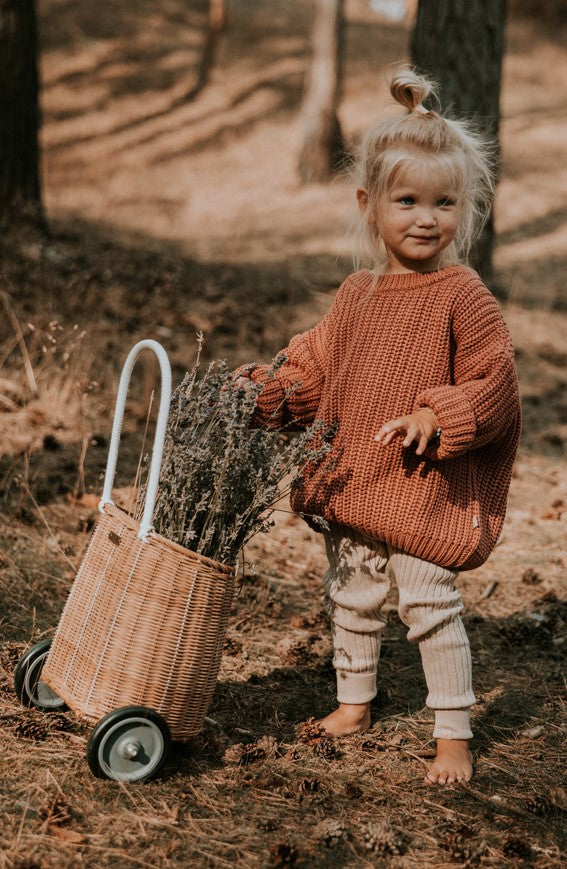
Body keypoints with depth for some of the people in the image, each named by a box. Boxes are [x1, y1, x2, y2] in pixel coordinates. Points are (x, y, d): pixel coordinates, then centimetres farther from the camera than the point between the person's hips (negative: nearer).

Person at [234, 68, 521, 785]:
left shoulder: (464, 295, -11)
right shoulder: (358, 294, 6)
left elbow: (493, 382, -12)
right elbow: (317, 365, 15)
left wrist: (437, 417, -25)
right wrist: (267, 388, -1)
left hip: (428, 486, -6)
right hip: (353, 479, 6)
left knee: (429, 603, -3)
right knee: (351, 598, 17)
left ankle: (454, 734, 14)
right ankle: (354, 704, 39)